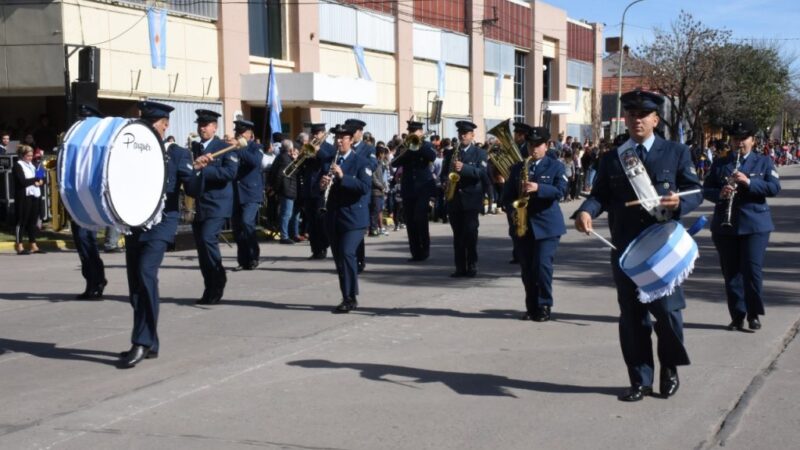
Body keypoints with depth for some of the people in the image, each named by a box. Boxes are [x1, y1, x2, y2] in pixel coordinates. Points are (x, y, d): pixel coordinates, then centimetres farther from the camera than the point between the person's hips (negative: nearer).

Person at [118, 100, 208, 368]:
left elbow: (193, 190, -6)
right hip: (134, 224, 5)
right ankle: (149, 344, 17)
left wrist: (196, 170, -24)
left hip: (161, 223, -5)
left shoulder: (177, 154, 1)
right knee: (135, 284, 6)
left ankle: (141, 342, -20)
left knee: (146, 273, -22)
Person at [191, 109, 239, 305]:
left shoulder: (225, 148, -1)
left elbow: (231, 172, -15)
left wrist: (203, 169, -22)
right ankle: (211, 289, 13)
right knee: (201, 245, 5)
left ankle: (218, 280, -2)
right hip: (197, 205, 6)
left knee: (208, 239, -20)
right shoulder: (193, 148, 16)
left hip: (216, 204, -6)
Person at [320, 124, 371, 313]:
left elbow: (365, 187, -17)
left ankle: (350, 298, -11)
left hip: (353, 217, -6)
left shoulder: (361, 162, -4)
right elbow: (319, 186, 12)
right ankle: (348, 297, 18)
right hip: (333, 217, 6)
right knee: (339, 258, 8)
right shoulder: (329, 162, 13)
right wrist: (322, 185, -11)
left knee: (346, 254, -17)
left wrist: (343, 176, -26)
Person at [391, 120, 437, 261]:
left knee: (420, 218, -15)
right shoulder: (403, 147, 10)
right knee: (410, 221, 2)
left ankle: (425, 248, 2)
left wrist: (419, 146, -21)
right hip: (408, 188, 3)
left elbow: (432, 157, -16)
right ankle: (416, 253, 8)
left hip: (423, 187, -3)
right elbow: (394, 163, -3)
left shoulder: (426, 145, 5)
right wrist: (405, 151, -18)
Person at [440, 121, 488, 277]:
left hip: (471, 199, -4)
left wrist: (464, 168, -26)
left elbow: (482, 172, -12)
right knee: (457, 234, 4)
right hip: (454, 199, 4)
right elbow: (444, 173, 15)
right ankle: (460, 267, 6)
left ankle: (472, 266, -1)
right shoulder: (451, 153, 15)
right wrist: (445, 183, -7)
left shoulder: (479, 153, 3)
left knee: (470, 233, -8)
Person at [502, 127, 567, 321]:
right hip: (522, 224, 4)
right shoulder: (517, 168, 14)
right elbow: (507, 194, 13)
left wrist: (538, 188, -25)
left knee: (542, 265, -11)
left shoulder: (555, 166, 3)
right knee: (526, 268, 5)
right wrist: (513, 209, -7)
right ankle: (531, 306, 14)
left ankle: (544, 307, 0)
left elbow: (560, 190, -11)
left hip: (547, 225, -4)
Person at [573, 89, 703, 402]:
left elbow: (695, 191, 2)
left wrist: (679, 202, -20)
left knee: (667, 310, -2)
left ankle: (670, 370, 22)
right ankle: (640, 379, 16)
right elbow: (600, 194, 4)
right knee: (632, 316, 6)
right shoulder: (611, 159, 12)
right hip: (625, 249, 2)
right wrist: (586, 211, -17)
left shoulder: (676, 152, 6)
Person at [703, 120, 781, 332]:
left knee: (752, 269, -7)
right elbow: (706, 190, 7)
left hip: (755, 225, -2)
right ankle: (737, 316, 12)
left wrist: (749, 182, -19)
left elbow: (775, 187, -5)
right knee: (731, 272, 4)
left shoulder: (763, 162, 7)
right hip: (725, 227, 2)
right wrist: (720, 194, -15)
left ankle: (754, 314, 5)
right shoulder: (720, 163, 11)